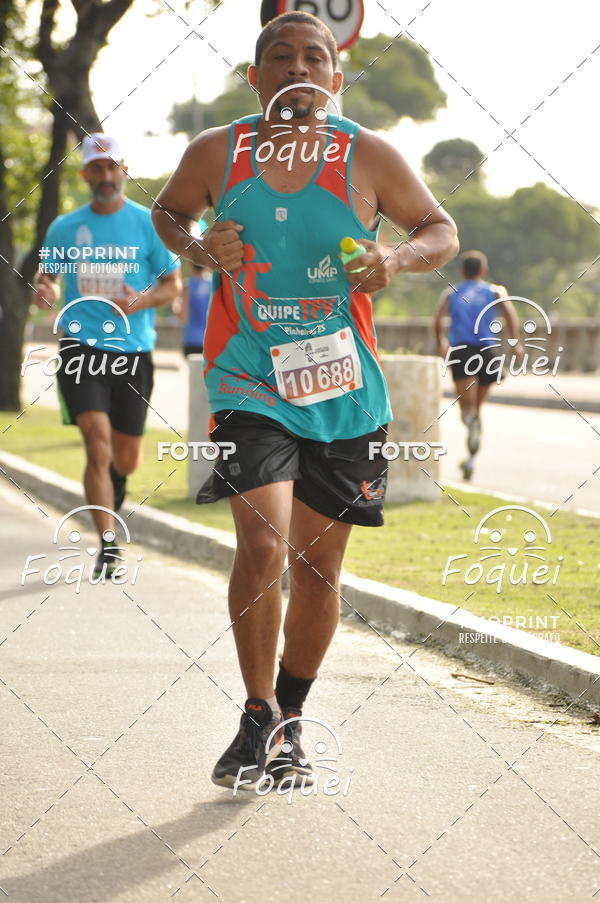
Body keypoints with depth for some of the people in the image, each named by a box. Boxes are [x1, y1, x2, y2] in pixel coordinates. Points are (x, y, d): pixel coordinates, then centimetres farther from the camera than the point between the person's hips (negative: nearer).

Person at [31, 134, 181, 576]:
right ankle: (108, 544, -12)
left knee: (126, 457, 7)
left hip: (133, 351, 1)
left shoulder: (149, 224, 2)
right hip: (81, 346, -1)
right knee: (97, 442, -15)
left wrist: (141, 301, -15)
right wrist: (43, 289, -9)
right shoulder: (64, 228, 6)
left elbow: (173, 284, 5)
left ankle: (113, 483, 44)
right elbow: (47, 276, 15)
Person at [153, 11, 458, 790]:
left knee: (318, 564, 9)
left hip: (344, 390, 1)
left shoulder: (369, 157, -4)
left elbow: (442, 231, 6)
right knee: (263, 544, -19)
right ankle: (258, 717, -1)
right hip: (249, 381, -1)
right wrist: (198, 249, -7)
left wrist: (399, 256, -16)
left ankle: (288, 722, 28)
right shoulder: (216, 154, -3)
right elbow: (168, 213, 15)